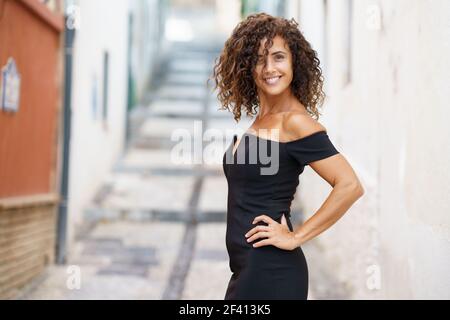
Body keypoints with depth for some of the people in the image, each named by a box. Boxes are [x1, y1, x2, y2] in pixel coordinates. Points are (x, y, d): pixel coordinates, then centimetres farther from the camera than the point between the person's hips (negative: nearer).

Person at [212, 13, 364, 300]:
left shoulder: (296, 122, -14)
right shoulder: (260, 120, 9)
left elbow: (350, 185, -22)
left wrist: (296, 237, -17)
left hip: (271, 272, -8)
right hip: (247, 267, 8)